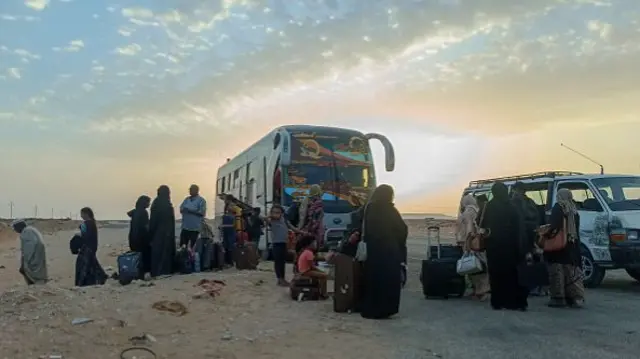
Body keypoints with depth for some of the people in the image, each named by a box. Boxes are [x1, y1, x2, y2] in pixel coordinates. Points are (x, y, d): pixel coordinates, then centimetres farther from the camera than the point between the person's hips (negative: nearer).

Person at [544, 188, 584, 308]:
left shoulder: (558, 207, -5)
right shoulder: (574, 210, 15)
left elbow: (554, 224, -21)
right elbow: (576, 230, 18)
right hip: (572, 246, 7)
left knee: (557, 271, -4)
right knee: (571, 273, 11)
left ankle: (558, 298, -4)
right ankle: (576, 297, 10)